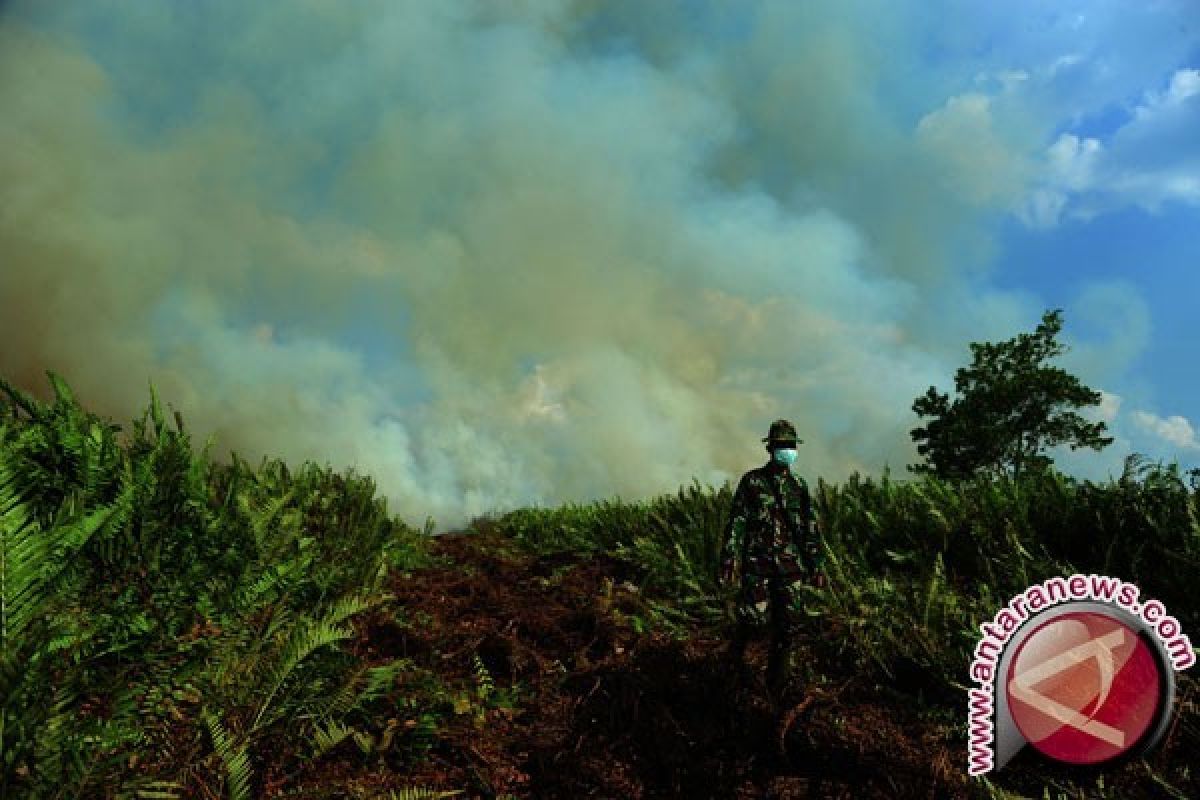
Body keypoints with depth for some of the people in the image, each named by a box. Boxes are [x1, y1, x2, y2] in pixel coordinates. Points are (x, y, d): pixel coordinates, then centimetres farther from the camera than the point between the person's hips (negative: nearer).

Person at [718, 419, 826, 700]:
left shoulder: (799, 486, 11)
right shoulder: (752, 481, 0)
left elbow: (811, 528, 14)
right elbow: (736, 521, -3)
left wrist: (815, 565, 10)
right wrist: (729, 558, -10)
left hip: (790, 564, 3)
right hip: (758, 562, -3)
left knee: (788, 624, 1)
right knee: (753, 617, -6)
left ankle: (776, 682, 15)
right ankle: (736, 655, 25)